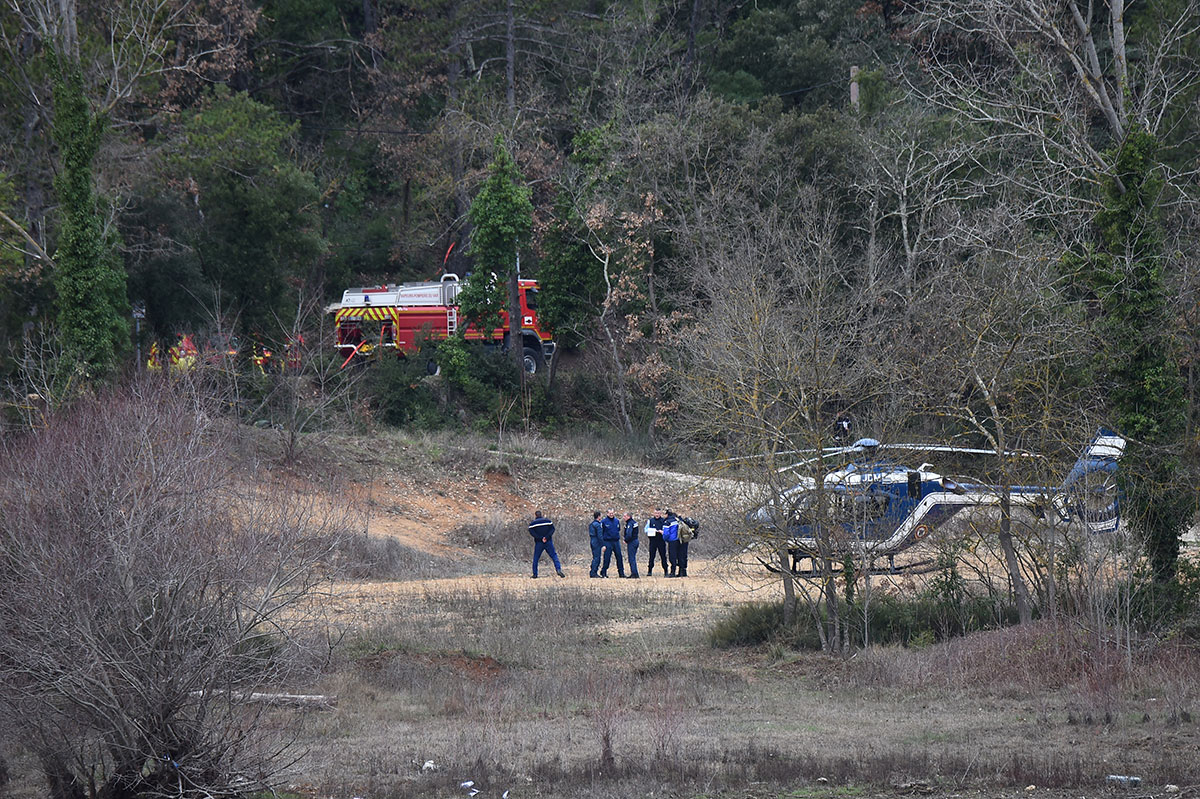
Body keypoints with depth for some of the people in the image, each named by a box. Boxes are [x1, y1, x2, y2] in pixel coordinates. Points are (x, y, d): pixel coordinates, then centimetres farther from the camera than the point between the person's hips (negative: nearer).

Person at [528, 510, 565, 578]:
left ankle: (535, 574, 9)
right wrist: (546, 537, -12)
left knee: (536, 558, 10)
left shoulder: (532, 523, 2)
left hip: (539, 543, -1)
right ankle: (558, 569, -14)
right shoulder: (548, 521, 7)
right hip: (548, 542, 1)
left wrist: (540, 538, -15)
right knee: (554, 556, 4)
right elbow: (552, 529, -2)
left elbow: (532, 532, -10)